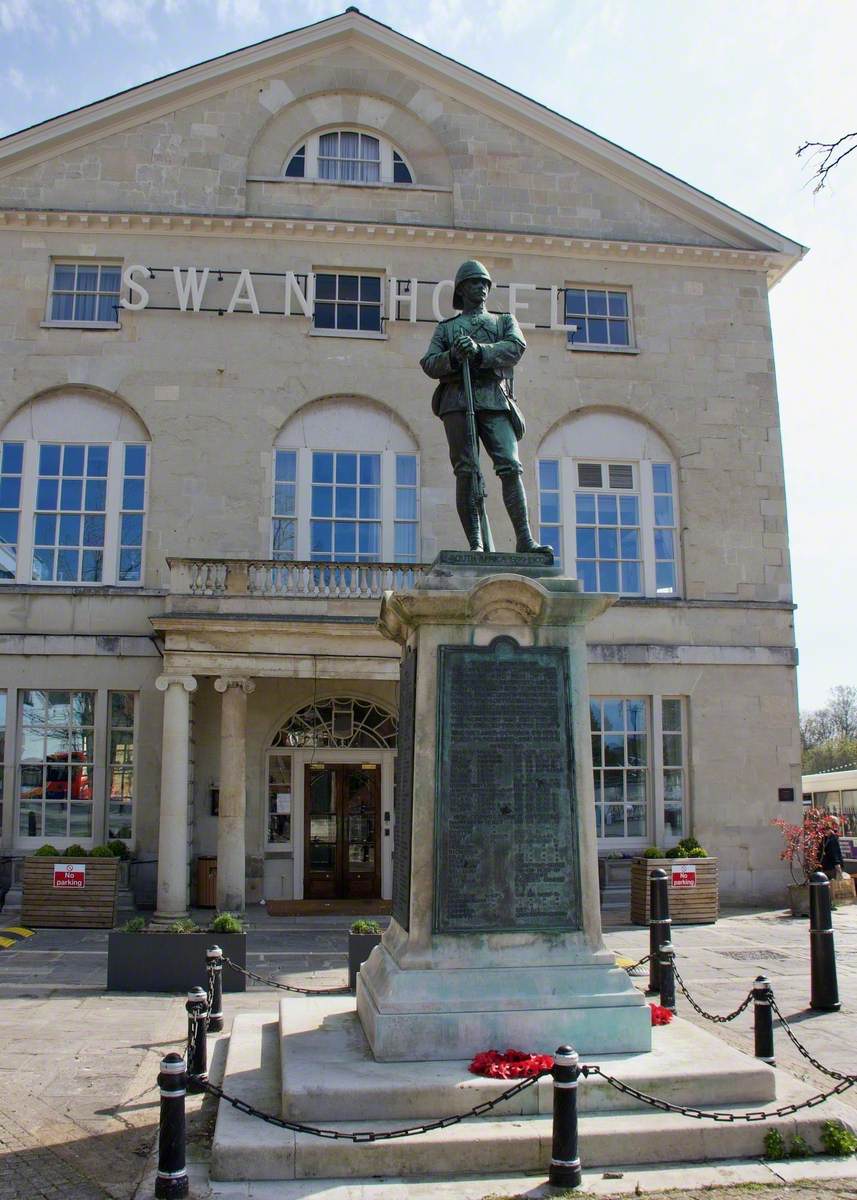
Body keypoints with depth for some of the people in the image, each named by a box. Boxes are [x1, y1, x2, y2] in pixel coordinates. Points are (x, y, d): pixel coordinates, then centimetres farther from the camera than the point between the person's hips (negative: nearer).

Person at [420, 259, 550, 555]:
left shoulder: (505, 320, 25)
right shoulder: (446, 328, 24)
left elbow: (516, 347, 3)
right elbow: (429, 364, 10)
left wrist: (479, 350, -14)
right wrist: (453, 356, -11)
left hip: (494, 400, 0)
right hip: (457, 400, 0)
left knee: (510, 466, -14)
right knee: (466, 471, -9)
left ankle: (525, 540, -19)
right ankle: (475, 544, -10)